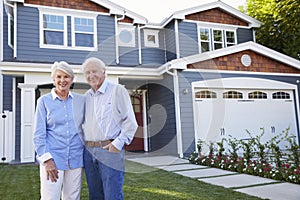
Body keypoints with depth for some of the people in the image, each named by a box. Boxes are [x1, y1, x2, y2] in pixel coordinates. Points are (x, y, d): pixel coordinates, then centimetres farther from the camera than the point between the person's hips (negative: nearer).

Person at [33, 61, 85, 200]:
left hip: (76, 159, 3)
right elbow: (39, 134, -1)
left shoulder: (81, 100, 6)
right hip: (53, 158, -2)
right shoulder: (44, 101, 0)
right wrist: (47, 159, -9)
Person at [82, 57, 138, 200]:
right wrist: (86, 143, 12)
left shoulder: (117, 90, -3)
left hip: (110, 150, -6)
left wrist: (118, 143, -14)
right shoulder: (87, 96, 16)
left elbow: (130, 122, -6)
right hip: (89, 152, 6)